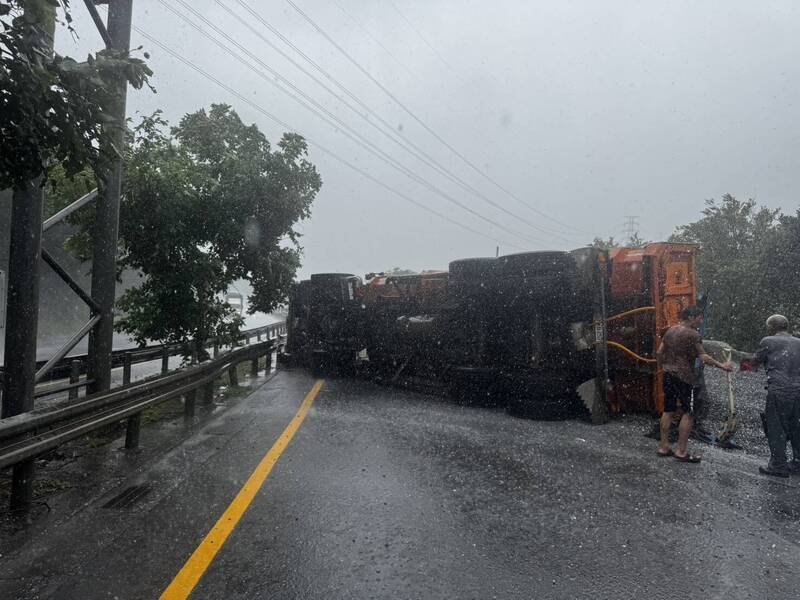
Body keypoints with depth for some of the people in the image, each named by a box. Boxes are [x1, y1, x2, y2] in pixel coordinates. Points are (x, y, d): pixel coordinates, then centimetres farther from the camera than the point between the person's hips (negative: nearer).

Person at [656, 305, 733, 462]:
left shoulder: (670, 330, 10)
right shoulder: (693, 334, -12)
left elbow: (659, 353, 12)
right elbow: (702, 357, -16)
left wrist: (662, 367, 23)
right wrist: (721, 366, -8)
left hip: (669, 375, 8)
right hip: (685, 377, -8)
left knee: (668, 410, 13)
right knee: (689, 413, 1)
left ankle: (663, 447, 18)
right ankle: (681, 451, 4)